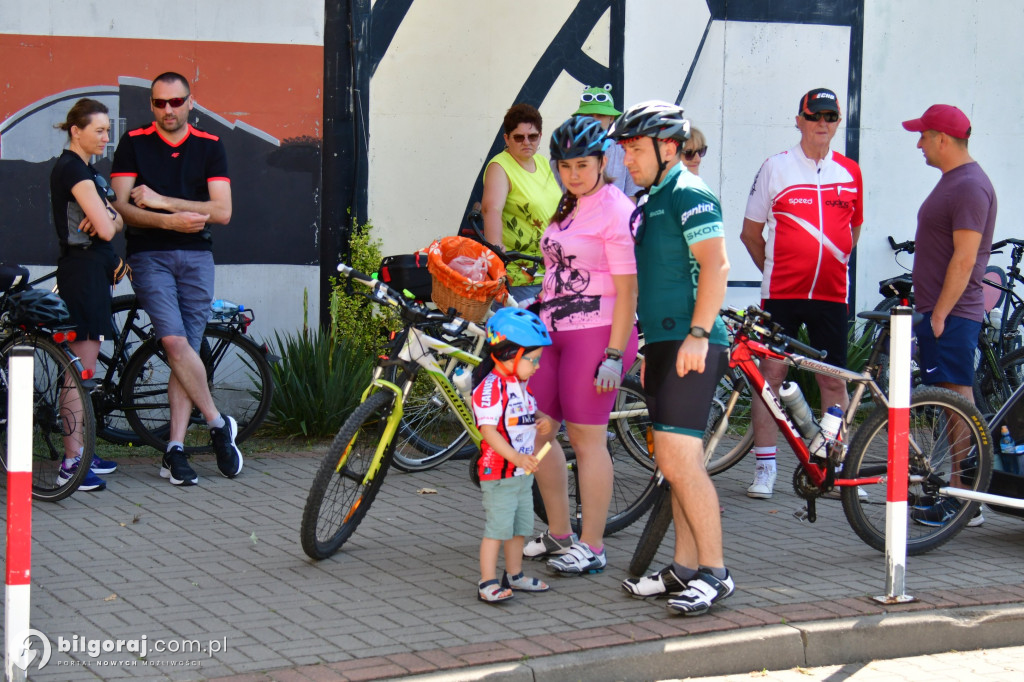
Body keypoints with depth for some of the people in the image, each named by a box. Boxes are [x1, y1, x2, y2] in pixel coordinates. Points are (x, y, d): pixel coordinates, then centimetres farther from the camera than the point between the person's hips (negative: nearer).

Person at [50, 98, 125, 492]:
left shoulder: (84, 169, 18)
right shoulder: (73, 169, -14)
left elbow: (116, 222, 13)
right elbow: (105, 229, -21)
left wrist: (106, 218, -9)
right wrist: (108, 217, 2)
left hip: (91, 270, 10)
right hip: (82, 268, -10)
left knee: (84, 368, 13)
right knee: (81, 370, -10)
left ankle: (81, 454, 20)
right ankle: (71, 464, -10)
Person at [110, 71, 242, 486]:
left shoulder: (210, 147, 6)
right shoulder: (134, 144, 3)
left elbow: (222, 212, -3)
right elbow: (122, 207, -5)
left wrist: (160, 201, -10)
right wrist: (170, 220, -21)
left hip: (196, 257, 2)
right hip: (149, 256, -2)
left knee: (187, 350, -1)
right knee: (175, 341, -19)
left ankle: (175, 449, 2)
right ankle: (218, 425, -4)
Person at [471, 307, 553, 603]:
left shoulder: (521, 385, 13)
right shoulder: (491, 386, -19)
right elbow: (488, 430, -26)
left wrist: (540, 424, 9)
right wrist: (517, 457, -33)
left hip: (522, 473, 9)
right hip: (498, 473, -9)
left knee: (520, 526, 15)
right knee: (497, 528, -7)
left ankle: (514, 575, 28)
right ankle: (488, 583, -2)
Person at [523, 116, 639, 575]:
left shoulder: (616, 211, -11)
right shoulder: (568, 209, 15)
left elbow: (627, 290, -15)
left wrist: (614, 356, -19)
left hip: (596, 333, -9)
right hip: (553, 331, 9)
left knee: (587, 437, -3)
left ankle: (592, 547, 6)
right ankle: (559, 533, 23)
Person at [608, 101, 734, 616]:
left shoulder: (688, 194, -10)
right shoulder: (650, 201, 19)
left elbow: (716, 266, -20)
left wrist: (698, 334, -24)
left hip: (690, 348, -10)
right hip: (663, 345, 10)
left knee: (679, 461, -13)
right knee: (674, 463, 12)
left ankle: (715, 573, -6)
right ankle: (684, 568, 18)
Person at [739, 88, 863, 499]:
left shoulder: (850, 172, 8)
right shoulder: (776, 168, 0)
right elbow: (750, 232, 6)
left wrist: (833, 264, 13)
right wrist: (775, 269, 7)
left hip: (830, 293, 2)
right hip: (781, 292, -2)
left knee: (833, 379, 6)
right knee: (771, 372, -4)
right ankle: (765, 468, 2)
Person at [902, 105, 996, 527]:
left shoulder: (970, 187, -15)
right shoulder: (952, 181, 17)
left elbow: (964, 259, -20)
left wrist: (939, 314, -20)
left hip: (952, 316, -10)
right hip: (941, 312, 10)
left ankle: (964, 504, -6)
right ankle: (961, 495, 16)